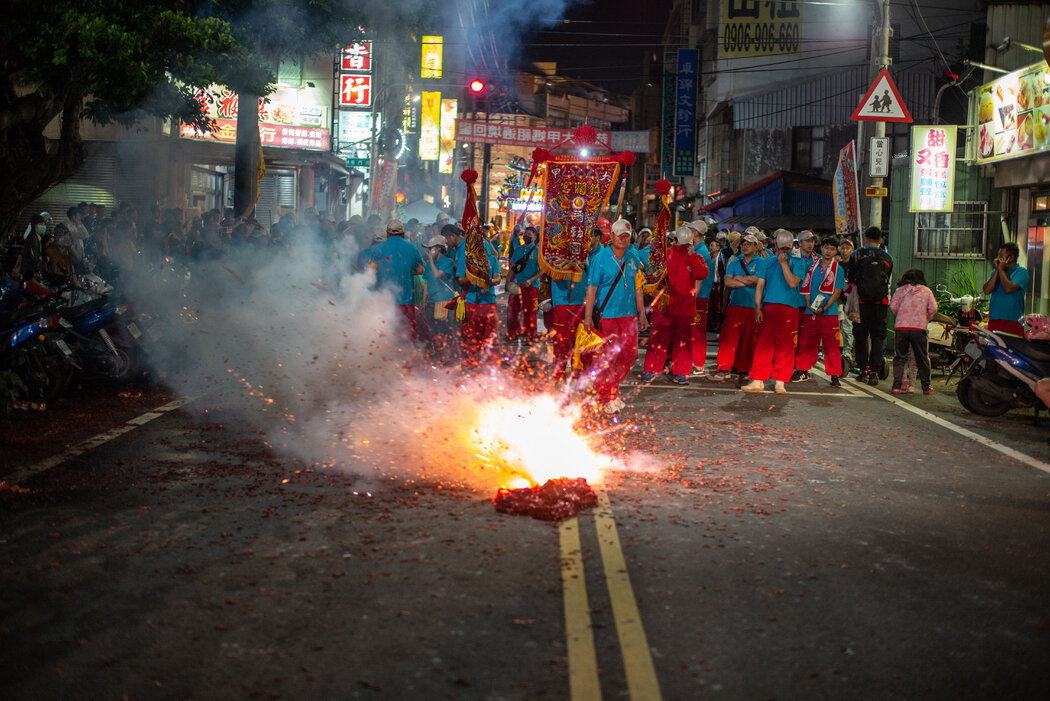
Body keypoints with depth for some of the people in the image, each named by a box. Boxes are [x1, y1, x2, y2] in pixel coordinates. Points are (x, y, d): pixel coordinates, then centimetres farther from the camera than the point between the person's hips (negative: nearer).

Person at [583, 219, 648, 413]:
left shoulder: (634, 259, 9)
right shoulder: (601, 258, -5)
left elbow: (637, 288, 16)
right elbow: (592, 288, -5)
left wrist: (642, 314, 14)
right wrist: (588, 316, -10)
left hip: (629, 315, 5)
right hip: (606, 315, -5)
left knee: (630, 354, 3)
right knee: (607, 357, -3)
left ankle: (613, 389, 23)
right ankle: (606, 398, 10)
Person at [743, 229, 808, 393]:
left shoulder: (798, 261, 9)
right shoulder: (768, 261, 11)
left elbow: (793, 283, -4)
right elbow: (760, 285, 3)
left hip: (788, 308, -1)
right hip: (767, 308, 1)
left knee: (785, 346, -1)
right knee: (763, 344, 0)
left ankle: (780, 382, 0)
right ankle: (758, 381, 1)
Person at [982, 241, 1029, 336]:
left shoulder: (1021, 272, -1)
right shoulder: (995, 271, 16)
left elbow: (1009, 289, -17)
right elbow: (987, 290, 2)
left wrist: (1001, 269, -7)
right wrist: (996, 270, -1)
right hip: (993, 319, 5)